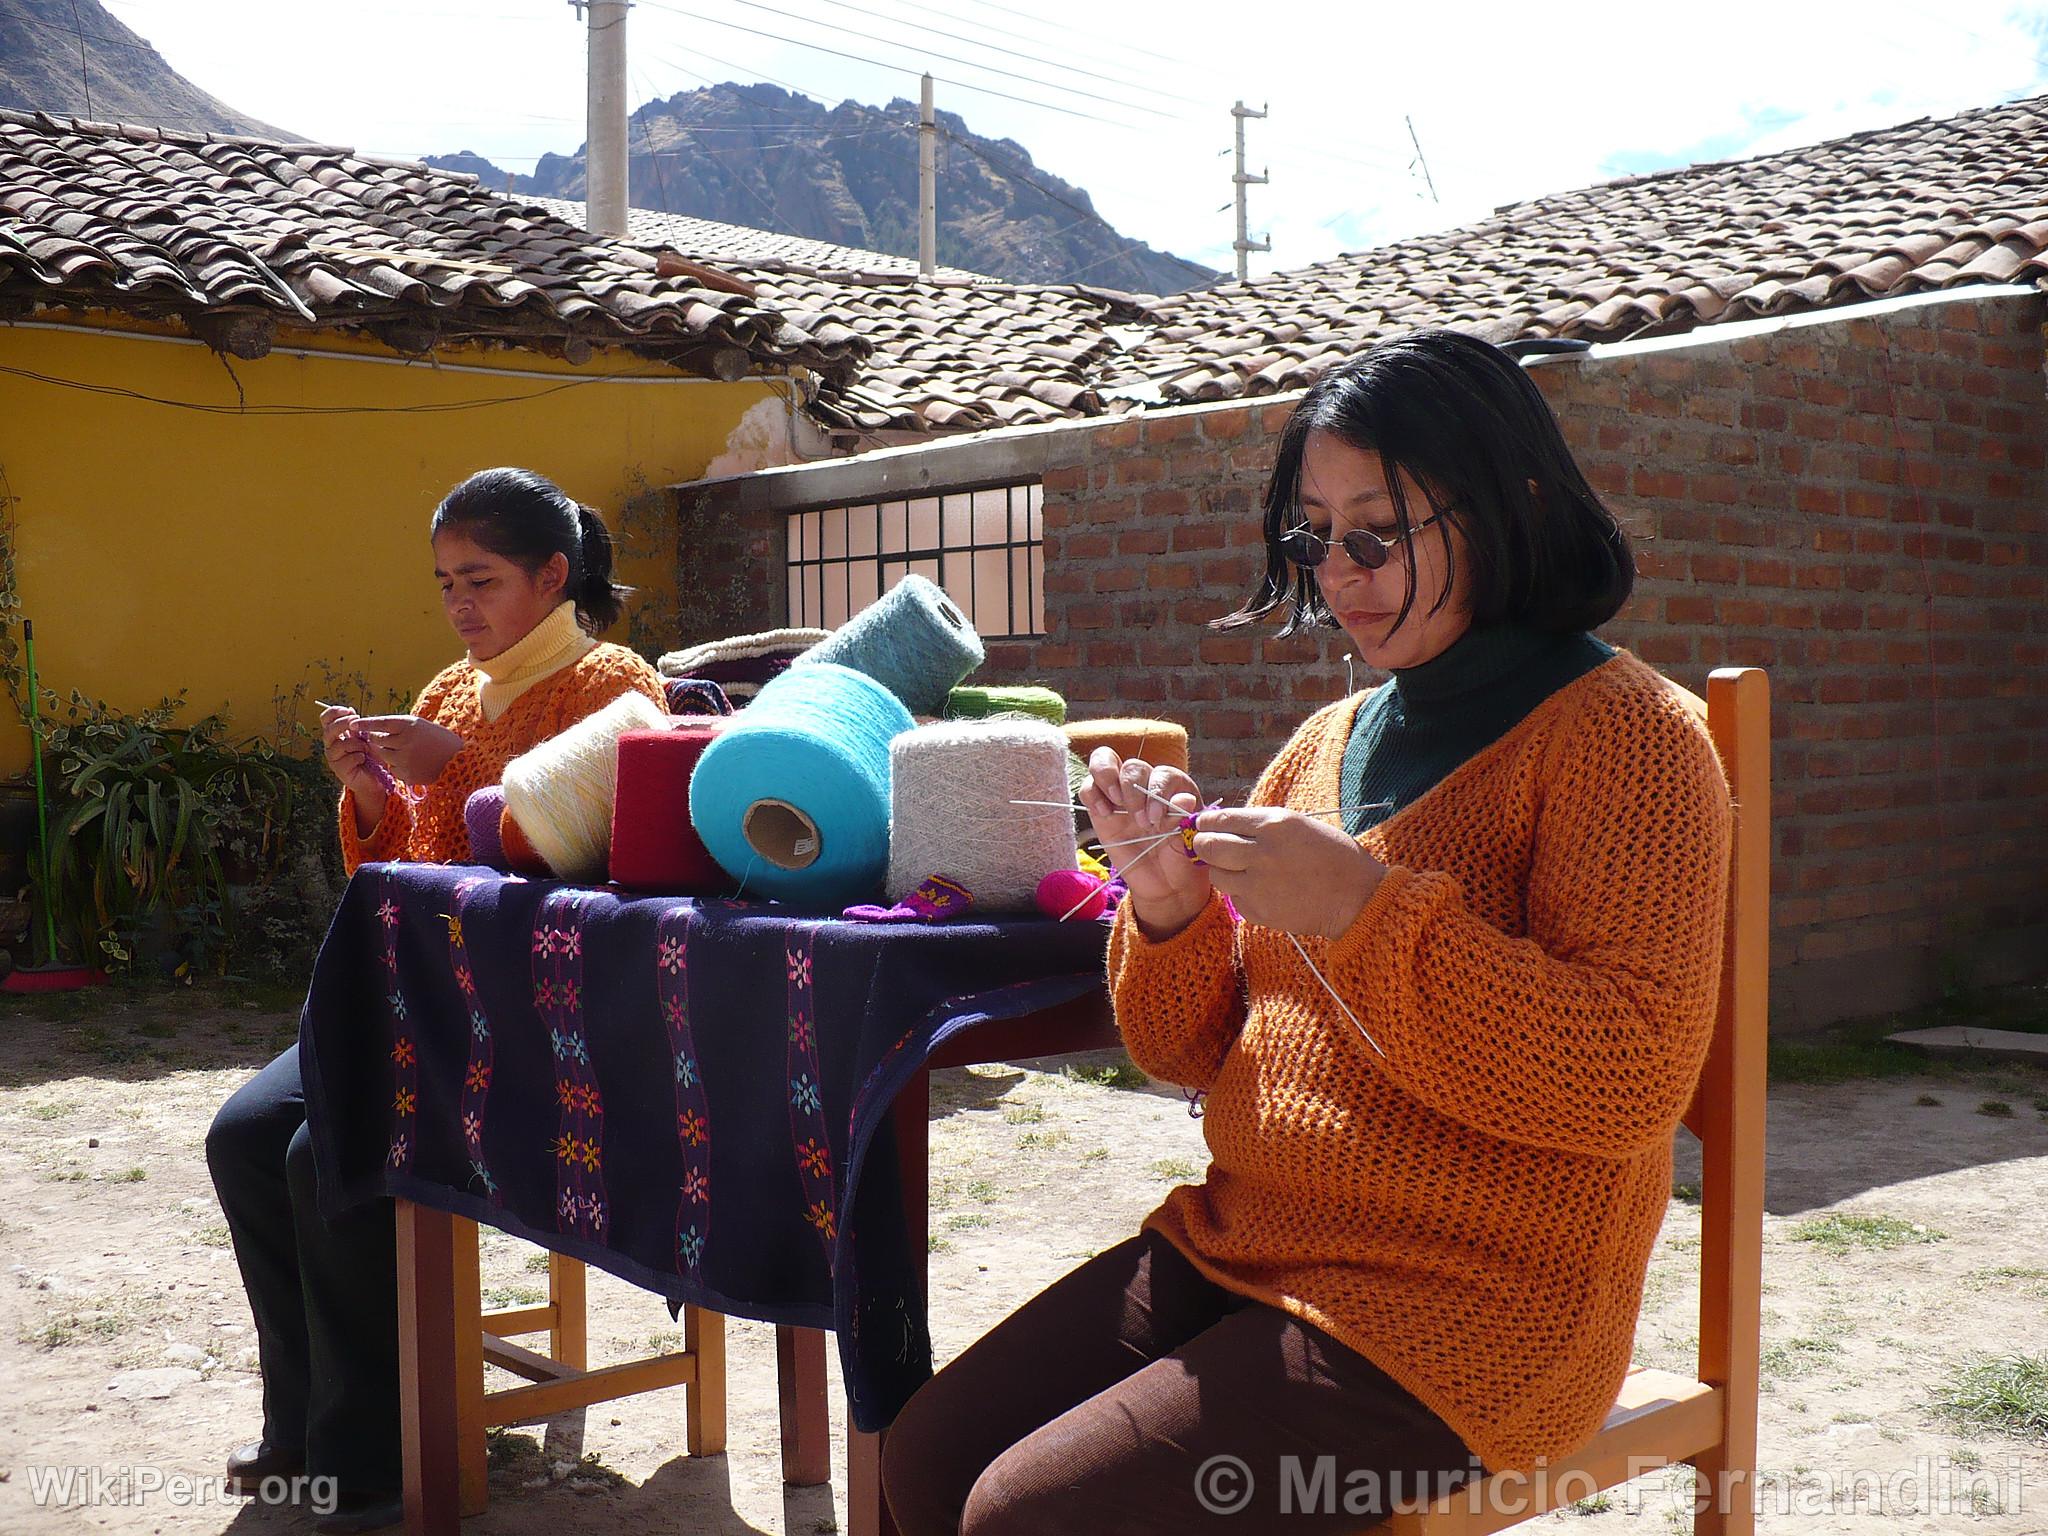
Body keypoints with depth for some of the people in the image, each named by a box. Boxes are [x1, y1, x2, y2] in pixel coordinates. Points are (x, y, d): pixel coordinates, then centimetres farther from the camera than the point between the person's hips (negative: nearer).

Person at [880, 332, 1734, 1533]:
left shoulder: (1621, 731, -8)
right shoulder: (1330, 740, 12)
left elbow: (1635, 1077, -20)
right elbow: (1197, 1052, 14)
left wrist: (1365, 911, -25)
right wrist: (1169, 906, -8)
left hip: (1460, 1312, -6)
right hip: (1239, 1247, 7)